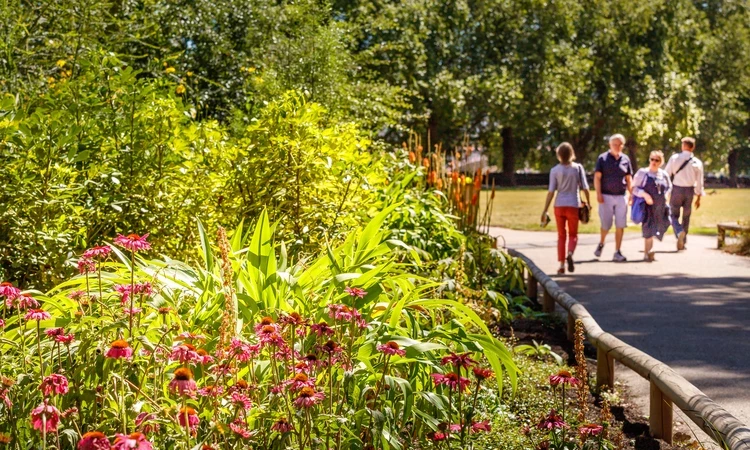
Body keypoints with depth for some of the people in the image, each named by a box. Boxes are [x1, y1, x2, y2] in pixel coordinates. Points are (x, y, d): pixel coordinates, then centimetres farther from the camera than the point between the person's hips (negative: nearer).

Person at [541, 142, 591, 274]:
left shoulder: (555, 170, -2)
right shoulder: (578, 168, -1)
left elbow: (551, 191, -5)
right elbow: (585, 188, 0)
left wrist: (545, 210, -3)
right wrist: (588, 202, 15)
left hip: (559, 206, 0)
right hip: (573, 205, 0)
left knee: (561, 235, 11)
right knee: (573, 234, 12)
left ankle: (561, 265, 5)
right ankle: (570, 254, -18)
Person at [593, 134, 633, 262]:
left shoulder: (625, 159, 9)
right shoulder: (603, 158, 0)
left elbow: (628, 179, 14)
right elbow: (597, 177, -2)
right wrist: (598, 194, -11)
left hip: (621, 197, 3)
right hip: (606, 196, -3)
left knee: (620, 225, -2)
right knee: (606, 225, 2)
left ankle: (617, 252, 4)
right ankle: (601, 244, 31)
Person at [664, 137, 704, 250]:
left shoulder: (674, 158, -7)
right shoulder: (697, 162, 0)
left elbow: (666, 174, -5)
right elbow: (699, 182, 4)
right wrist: (698, 197, 13)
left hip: (676, 189, -2)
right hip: (689, 191, 2)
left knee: (674, 215, 9)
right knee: (686, 217, 15)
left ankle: (679, 231, -21)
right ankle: (682, 243, 20)